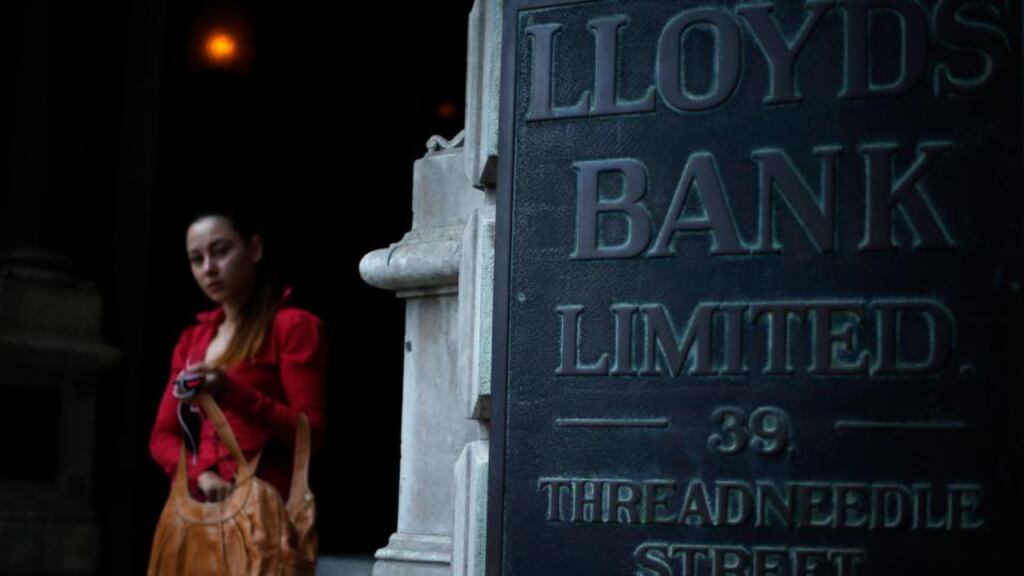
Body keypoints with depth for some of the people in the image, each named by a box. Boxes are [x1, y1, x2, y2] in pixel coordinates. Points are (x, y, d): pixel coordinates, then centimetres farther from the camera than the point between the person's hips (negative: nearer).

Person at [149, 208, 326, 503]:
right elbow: (162, 435, 14)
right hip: (199, 505, 5)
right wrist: (201, 476, -7)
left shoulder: (293, 326, 2)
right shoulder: (191, 340, 20)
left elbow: (310, 433, -7)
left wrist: (233, 394, -20)